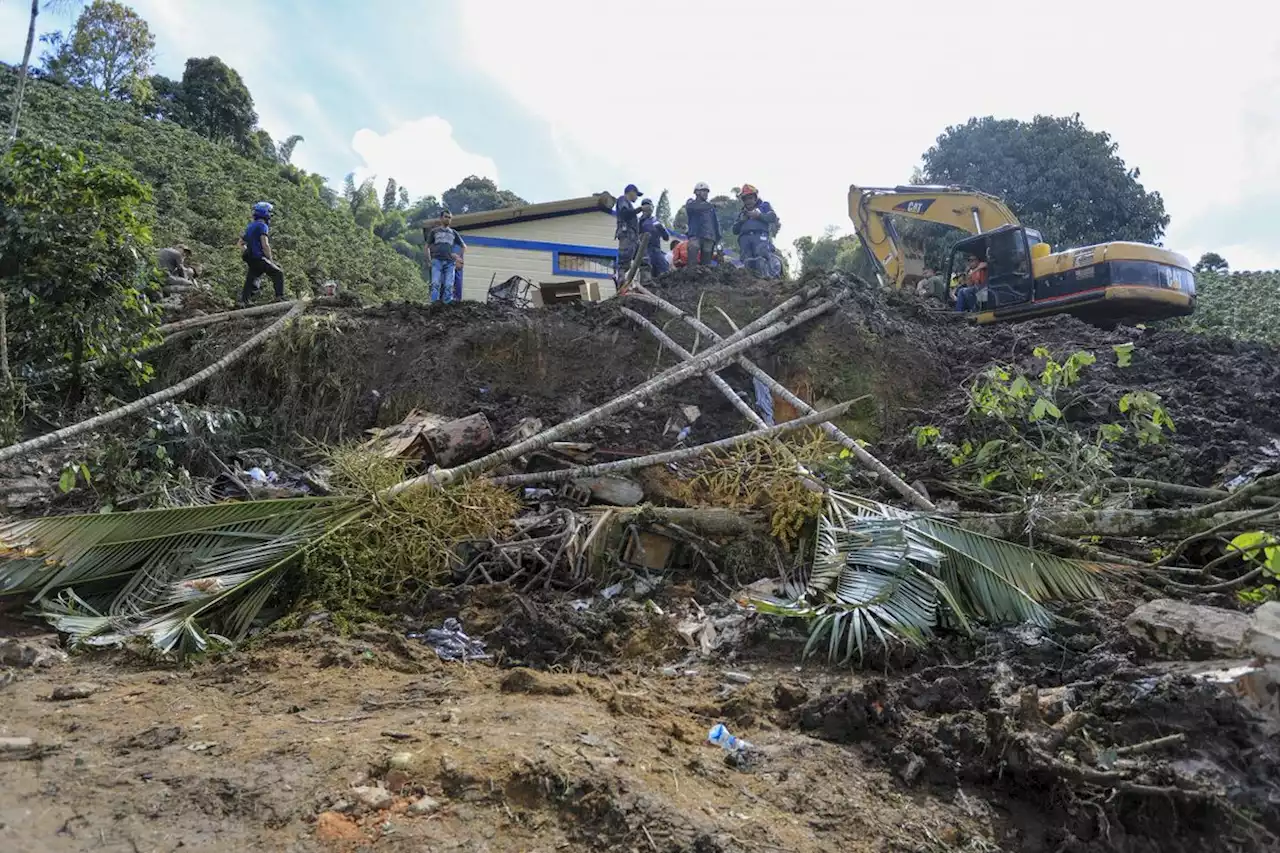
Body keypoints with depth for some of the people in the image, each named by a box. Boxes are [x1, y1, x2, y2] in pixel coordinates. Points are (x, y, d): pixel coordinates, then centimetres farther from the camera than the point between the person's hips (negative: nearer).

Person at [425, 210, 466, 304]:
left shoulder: (454, 233, 22)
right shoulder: (434, 231, 18)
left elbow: (464, 246, 25)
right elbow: (427, 246, 20)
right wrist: (429, 259, 6)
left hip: (450, 262, 1)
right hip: (437, 260, -1)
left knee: (448, 286, -10)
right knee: (436, 284, -15)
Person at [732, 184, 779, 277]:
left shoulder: (764, 206, 24)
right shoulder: (742, 212, 35)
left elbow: (774, 218, 6)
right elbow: (735, 230, 25)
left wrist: (759, 215, -3)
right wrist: (741, 220, 7)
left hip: (760, 235, -4)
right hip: (744, 238, 4)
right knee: (748, 262, -13)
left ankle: (769, 277, -37)